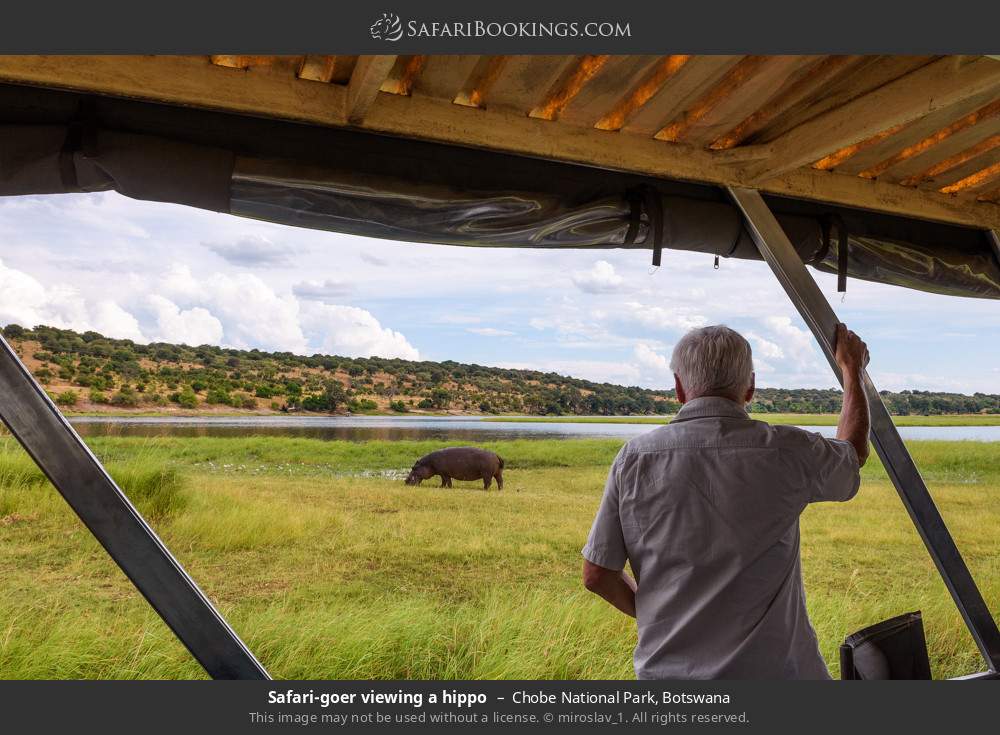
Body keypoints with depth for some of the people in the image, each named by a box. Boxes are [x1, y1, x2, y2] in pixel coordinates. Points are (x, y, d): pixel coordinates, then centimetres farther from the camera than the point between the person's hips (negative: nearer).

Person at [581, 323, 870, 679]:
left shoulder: (634, 458, -8)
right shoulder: (785, 451, -10)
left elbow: (596, 574, -2)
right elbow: (854, 453, 15)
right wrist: (852, 369, 30)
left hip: (667, 668, 1)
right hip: (773, 668, -1)